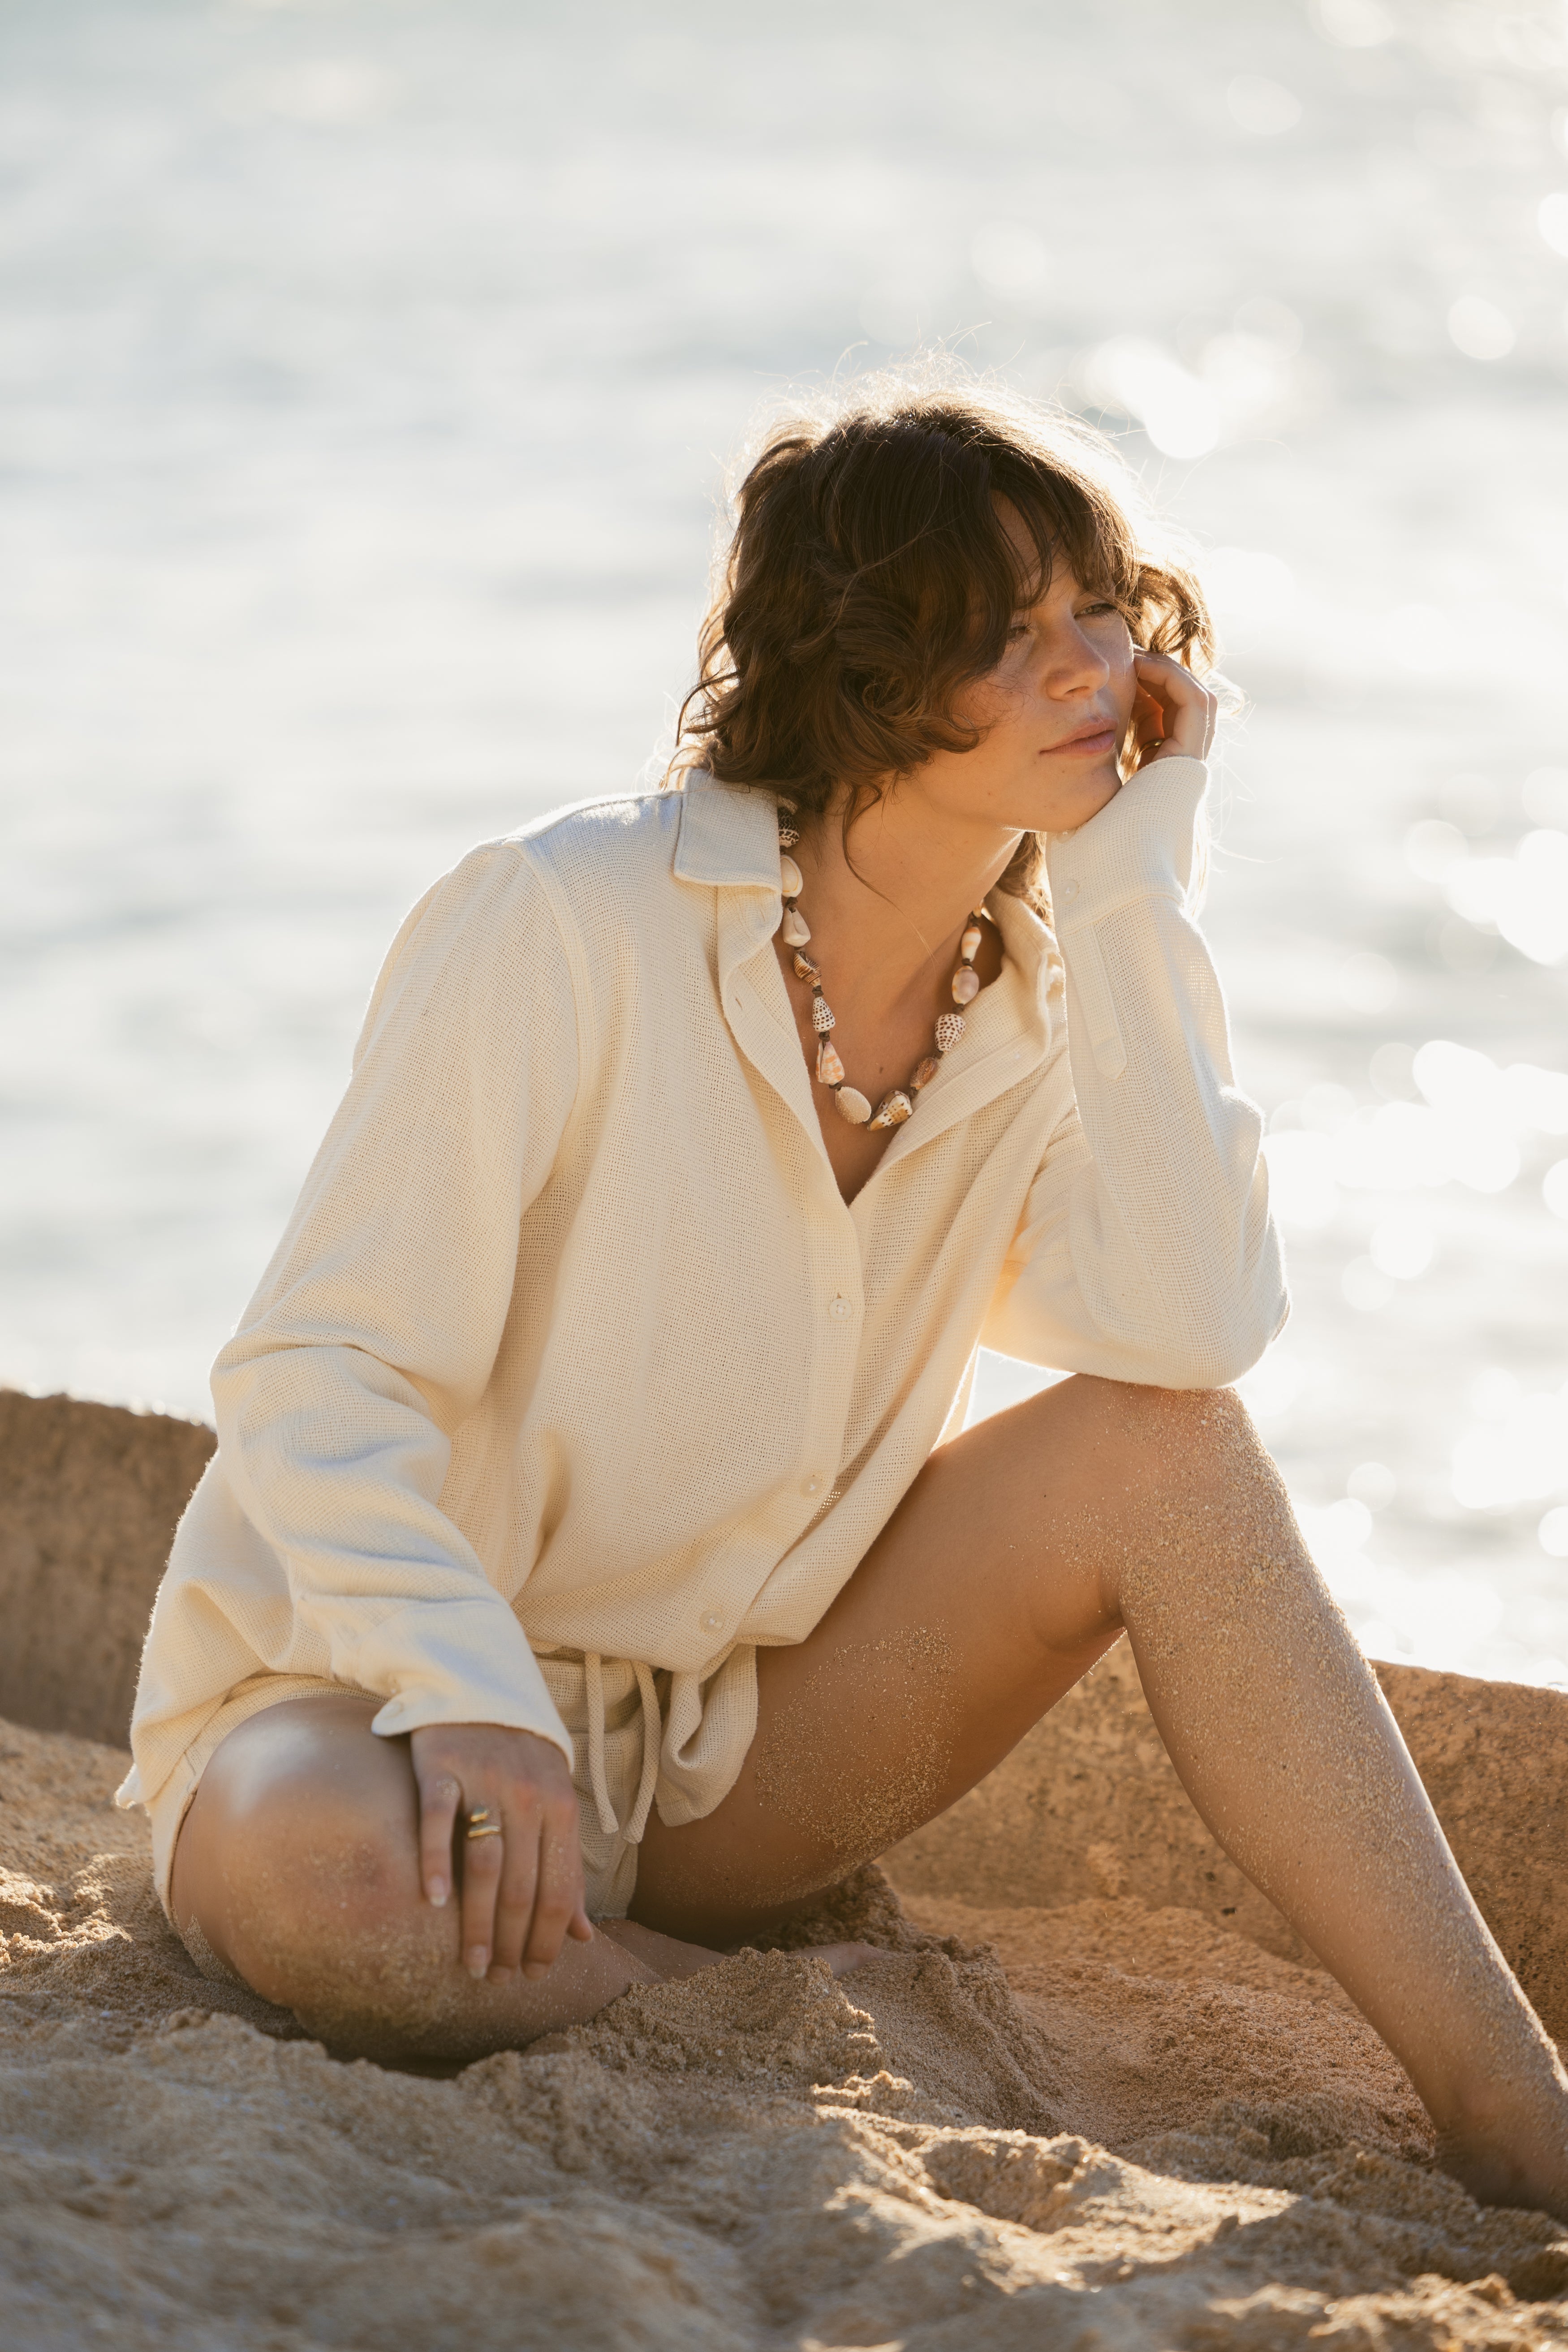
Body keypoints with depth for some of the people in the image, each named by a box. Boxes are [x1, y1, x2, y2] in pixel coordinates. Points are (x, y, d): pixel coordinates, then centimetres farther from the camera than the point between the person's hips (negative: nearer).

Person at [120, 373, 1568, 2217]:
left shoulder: (1051, 987, -1)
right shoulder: (566, 923, -19)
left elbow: (1192, 1334, -20)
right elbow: (313, 1372, -21)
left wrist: (1130, 894, -19)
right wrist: (468, 1695, -37)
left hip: (720, 1748, 5)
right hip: (364, 1690, -5)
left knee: (1162, 1445, -17)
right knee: (317, 1876, -41)